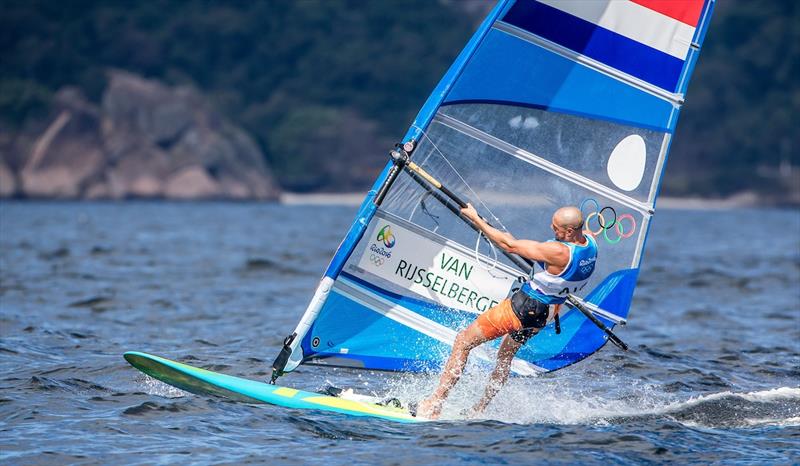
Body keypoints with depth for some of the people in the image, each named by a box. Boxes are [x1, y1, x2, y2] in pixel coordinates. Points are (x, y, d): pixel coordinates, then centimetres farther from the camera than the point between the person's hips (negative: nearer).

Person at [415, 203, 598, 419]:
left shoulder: (558, 252, -32)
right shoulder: (590, 242, -9)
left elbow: (509, 245, -24)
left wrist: (475, 218, -17)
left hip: (523, 307, -9)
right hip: (546, 313, 9)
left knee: (463, 341, 2)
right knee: (506, 355, 28)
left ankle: (436, 402, 3)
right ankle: (479, 409, 38)